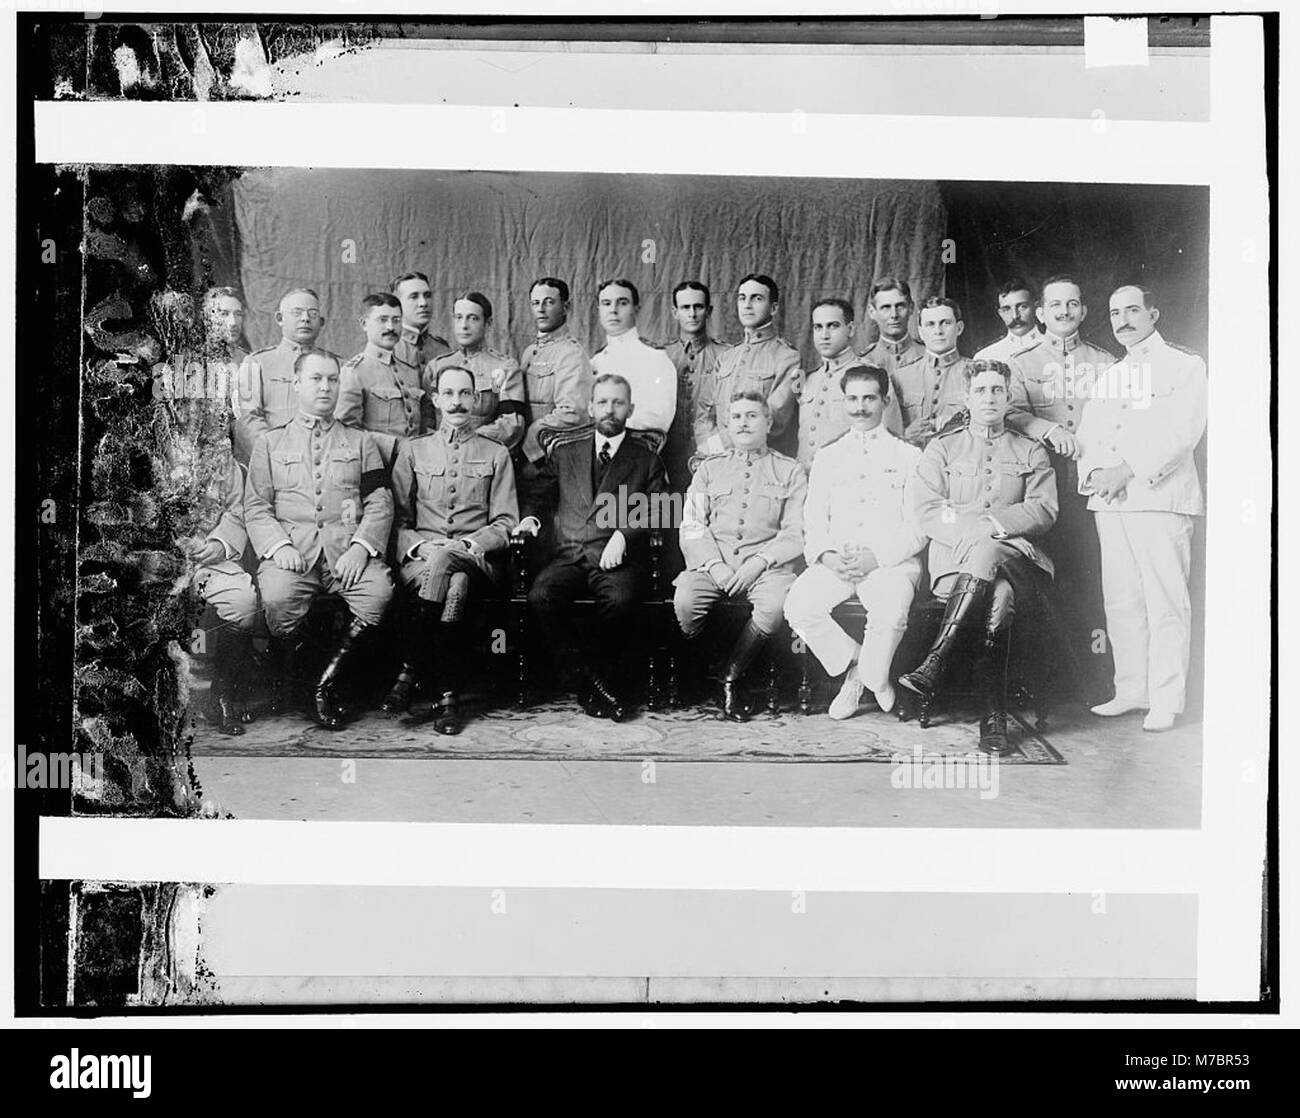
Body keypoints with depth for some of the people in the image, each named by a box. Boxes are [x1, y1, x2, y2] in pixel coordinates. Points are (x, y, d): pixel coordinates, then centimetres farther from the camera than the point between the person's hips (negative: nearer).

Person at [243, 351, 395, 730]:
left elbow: (380, 504, 11)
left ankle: (327, 681, -14)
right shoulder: (270, 442, 21)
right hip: (292, 548, -1)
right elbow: (255, 507, 12)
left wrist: (360, 547, -8)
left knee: (379, 592, -31)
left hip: (348, 547, 1)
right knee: (278, 598, -33)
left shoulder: (361, 441, 22)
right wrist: (279, 545, -8)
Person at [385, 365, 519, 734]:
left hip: (476, 560, 0)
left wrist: (466, 545, -10)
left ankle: (409, 674, -27)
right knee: (453, 585, -35)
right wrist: (419, 546, -10)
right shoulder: (412, 450, 18)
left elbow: (505, 524, 8)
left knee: (444, 561, -36)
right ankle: (447, 696, -29)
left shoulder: (496, 455, 16)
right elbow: (399, 519, 11)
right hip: (420, 558, 0)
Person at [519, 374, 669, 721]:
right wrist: (530, 517, 0)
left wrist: (623, 536, -13)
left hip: (619, 559, -2)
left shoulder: (647, 461, 16)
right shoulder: (564, 453, 24)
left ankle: (591, 680, -14)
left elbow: (656, 513, 5)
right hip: (569, 556, 2)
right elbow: (539, 495, 24)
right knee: (541, 595, -31)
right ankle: (592, 677, -19)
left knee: (619, 600, -36)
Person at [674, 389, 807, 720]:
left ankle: (730, 678, -13)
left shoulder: (790, 472, 14)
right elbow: (692, 526, 10)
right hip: (713, 560, 1)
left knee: (774, 605, -34)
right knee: (685, 600, -30)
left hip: (766, 564, -1)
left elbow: (795, 533, 4)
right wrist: (714, 564, -9)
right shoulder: (710, 468, 20)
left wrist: (758, 562, -12)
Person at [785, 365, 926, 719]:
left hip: (893, 559, -3)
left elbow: (918, 529, 2)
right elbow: (813, 522, 14)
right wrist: (827, 556, -8)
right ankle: (854, 664, -3)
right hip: (835, 563, 3)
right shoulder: (827, 457, 21)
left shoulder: (909, 456, 11)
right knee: (798, 606, -26)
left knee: (890, 613, -34)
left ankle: (867, 676, -4)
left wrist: (876, 556, -14)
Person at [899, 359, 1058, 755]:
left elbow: (1044, 511, 6)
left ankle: (935, 663, -40)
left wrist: (994, 524, -10)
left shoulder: (1031, 452, 22)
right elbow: (926, 511, 5)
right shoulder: (942, 447, 20)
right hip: (954, 554, 0)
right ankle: (994, 715, -40)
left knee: (986, 552, -38)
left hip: (1016, 556, 1)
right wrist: (972, 529, -12)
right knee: (998, 595, -35)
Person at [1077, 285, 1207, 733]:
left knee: (1165, 602, -8)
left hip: (1160, 497, -6)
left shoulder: (1184, 365, 4)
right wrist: (1093, 472, -6)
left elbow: (1183, 432, -9)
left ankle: (1165, 702, -5)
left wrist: (1125, 472, -16)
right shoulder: (1108, 375, 23)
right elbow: (1088, 434, 17)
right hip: (1109, 501, 6)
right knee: (1121, 602, 6)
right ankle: (1132, 691, 13)